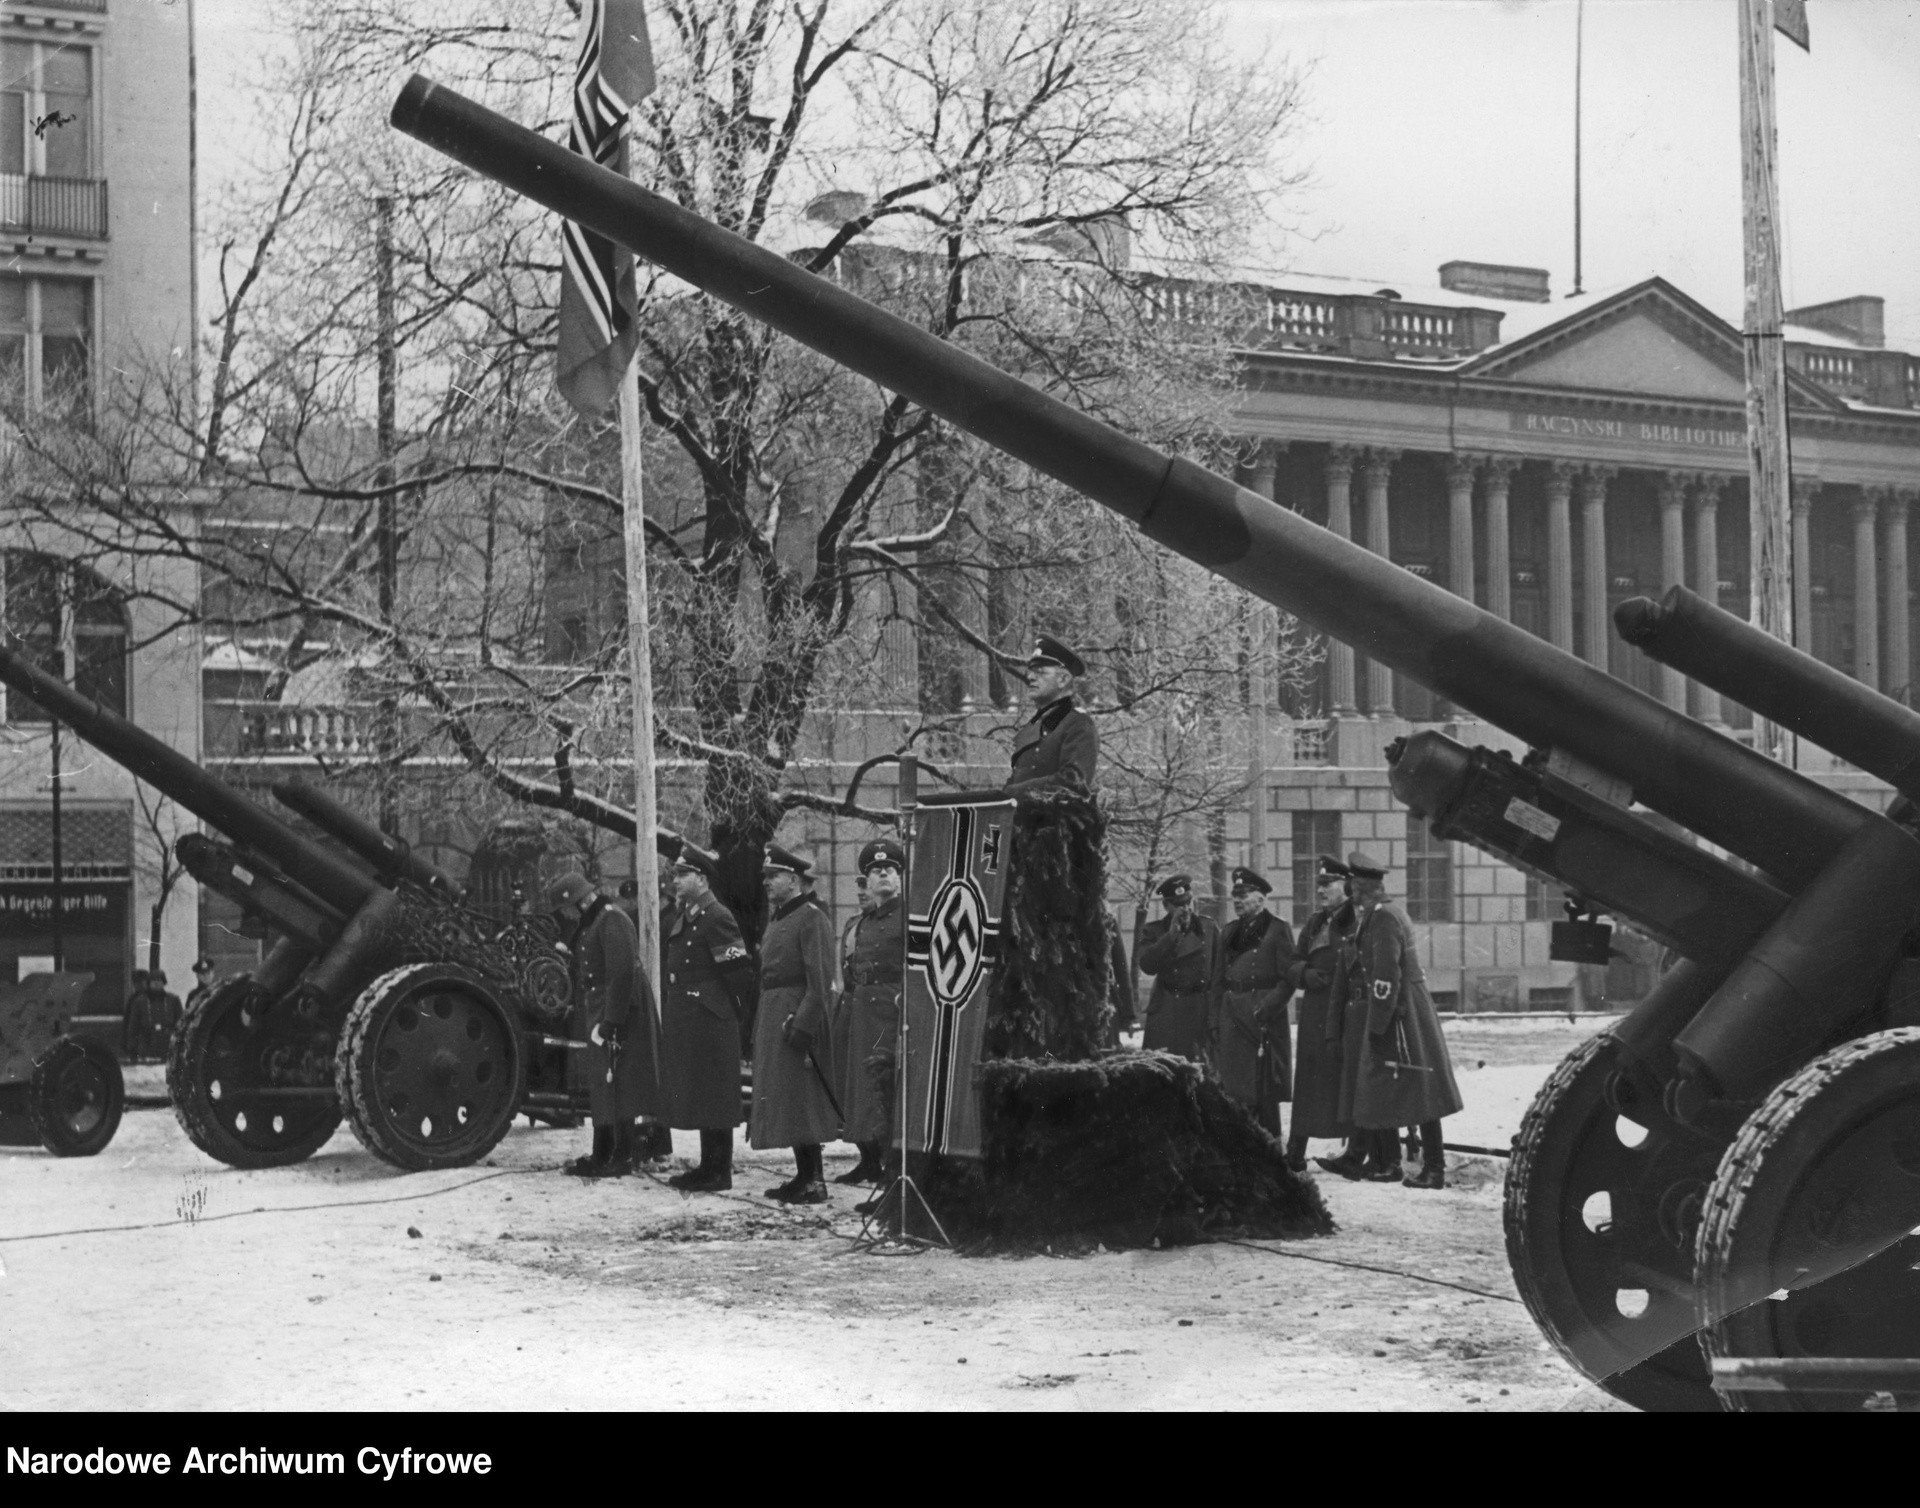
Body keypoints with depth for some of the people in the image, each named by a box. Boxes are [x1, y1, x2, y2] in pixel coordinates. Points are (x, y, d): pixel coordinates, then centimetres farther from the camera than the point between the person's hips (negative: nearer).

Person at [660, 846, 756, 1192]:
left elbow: (741, 972, -16)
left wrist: (730, 1008, -6)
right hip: (683, 1020, 9)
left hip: (710, 1022, -9)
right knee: (695, 1096, 13)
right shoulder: (680, 918, 14)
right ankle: (708, 1166, 21)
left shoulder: (717, 918, -14)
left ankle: (720, 1172, 1)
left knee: (713, 1096, -4)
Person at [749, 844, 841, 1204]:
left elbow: (820, 980, -18)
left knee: (800, 1102, -9)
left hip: (796, 1016, -10)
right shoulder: (777, 918, 17)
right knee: (784, 1103, 11)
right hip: (772, 1019, 10)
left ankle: (815, 1183, -6)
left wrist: (803, 1025, -23)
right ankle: (803, 1176, 17)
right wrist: (760, 1027, 17)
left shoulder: (812, 918, -12)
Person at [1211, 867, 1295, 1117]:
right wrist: (1215, 1019, 9)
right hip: (1230, 1018, 5)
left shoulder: (1278, 930, -1)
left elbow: (1289, 978, -6)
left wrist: (1265, 1010, -14)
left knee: (1263, 1091, -5)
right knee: (1231, 1089, 2)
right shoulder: (1229, 932, 17)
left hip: (1263, 1021, -5)